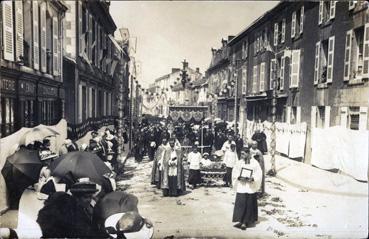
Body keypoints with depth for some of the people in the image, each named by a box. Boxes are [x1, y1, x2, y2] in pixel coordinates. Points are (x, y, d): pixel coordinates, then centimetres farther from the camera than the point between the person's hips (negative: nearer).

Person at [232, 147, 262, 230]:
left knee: (249, 205, 1)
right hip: (241, 187, 1)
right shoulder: (239, 162, 5)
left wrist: (252, 179, -20)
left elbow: (258, 174, -3)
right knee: (240, 203, -6)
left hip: (250, 187, -1)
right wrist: (239, 177, -14)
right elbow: (234, 173, 5)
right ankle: (240, 221, -3)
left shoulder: (254, 163, -2)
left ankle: (245, 222, 9)